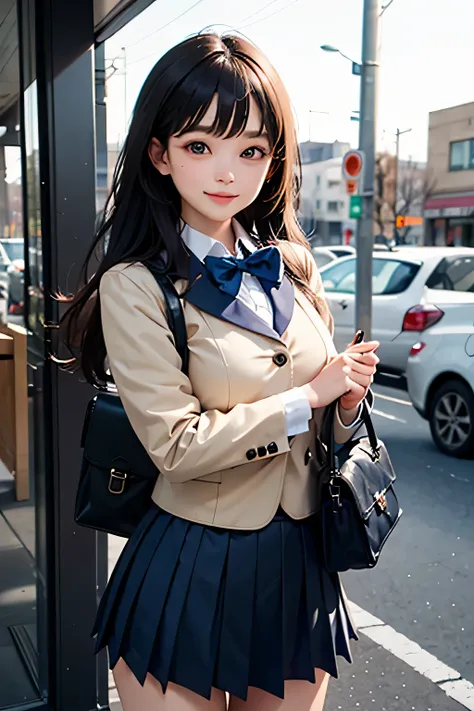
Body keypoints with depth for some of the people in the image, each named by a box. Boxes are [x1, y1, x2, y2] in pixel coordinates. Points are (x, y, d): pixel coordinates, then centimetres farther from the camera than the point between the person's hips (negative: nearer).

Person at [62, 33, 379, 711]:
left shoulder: (291, 269, 4)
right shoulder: (134, 286, -14)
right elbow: (179, 446, -21)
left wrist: (347, 404, -9)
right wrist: (308, 398, -13)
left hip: (299, 563, 5)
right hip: (193, 572, -5)